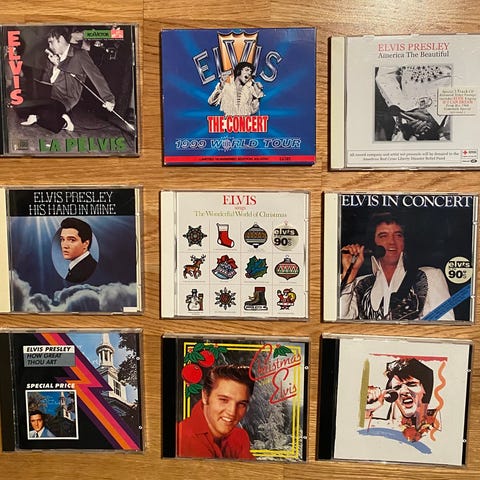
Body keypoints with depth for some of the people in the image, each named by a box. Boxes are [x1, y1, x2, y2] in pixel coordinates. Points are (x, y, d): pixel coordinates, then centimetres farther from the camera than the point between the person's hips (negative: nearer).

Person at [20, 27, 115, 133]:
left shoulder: (79, 55, -5)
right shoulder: (54, 56, 16)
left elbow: (95, 75, -12)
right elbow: (45, 80, 15)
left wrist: (108, 98, -21)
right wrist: (54, 65, -4)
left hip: (64, 100, -8)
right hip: (49, 96, 8)